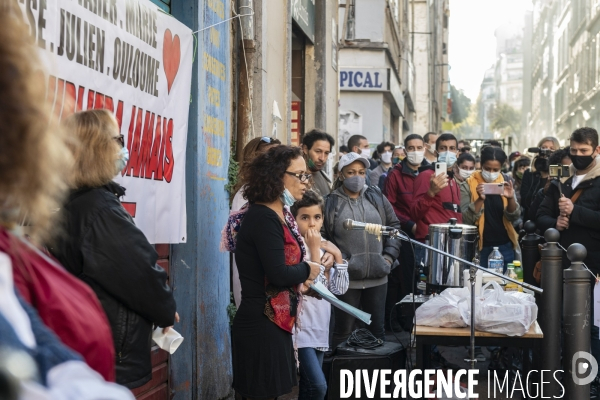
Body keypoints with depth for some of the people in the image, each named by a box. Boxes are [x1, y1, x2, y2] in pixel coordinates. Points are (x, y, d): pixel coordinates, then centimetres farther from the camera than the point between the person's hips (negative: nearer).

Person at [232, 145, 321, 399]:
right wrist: (308, 270, -7)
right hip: (261, 324, -9)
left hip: (276, 322, 9)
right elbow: (278, 274, -24)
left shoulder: (282, 214, 10)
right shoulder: (263, 218, -19)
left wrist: (300, 278, -5)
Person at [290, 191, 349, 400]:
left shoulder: (325, 247, 9)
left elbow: (339, 289, 7)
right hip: (301, 327, -8)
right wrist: (315, 250, -17)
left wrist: (337, 256, -3)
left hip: (320, 327, 8)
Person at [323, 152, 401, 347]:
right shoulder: (330, 202, -5)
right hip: (346, 278, -4)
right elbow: (322, 238, -9)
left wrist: (389, 256, 4)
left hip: (377, 276, 4)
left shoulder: (377, 197, 8)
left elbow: (394, 226, 13)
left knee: (377, 328, 14)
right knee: (344, 330, 5)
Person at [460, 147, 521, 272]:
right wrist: (480, 199, -26)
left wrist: (511, 198, -20)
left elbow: (514, 217, -1)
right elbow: (467, 219, -12)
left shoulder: (505, 184, 5)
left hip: (504, 247, 3)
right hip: (480, 248, -3)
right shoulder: (468, 185, -5)